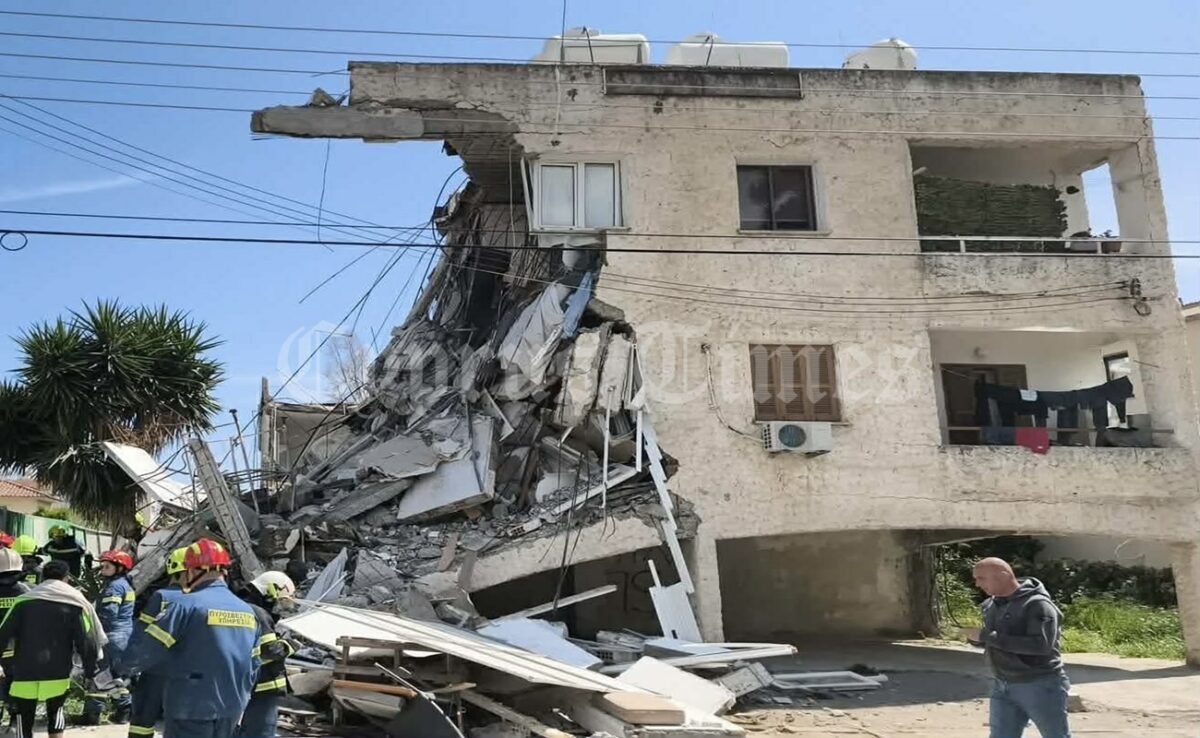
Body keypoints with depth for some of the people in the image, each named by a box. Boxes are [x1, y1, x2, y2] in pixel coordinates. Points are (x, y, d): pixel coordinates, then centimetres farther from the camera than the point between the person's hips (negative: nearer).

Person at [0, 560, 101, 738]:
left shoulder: (23, 601, 0)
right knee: (55, 713, 22)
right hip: (58, 674, 0)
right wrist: (90, 671, 7)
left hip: (25, 674, 0)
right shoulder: (75, 604, -2)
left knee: (24, 718, 12)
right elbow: (86, 642, -3)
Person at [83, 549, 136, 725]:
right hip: (126, 634, 9)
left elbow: (108, 614, -22)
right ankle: (123, 712, 16)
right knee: (120, 674, 14)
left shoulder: (114, 586, -14)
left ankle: (92, 714, 1)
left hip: (112, 635, -9)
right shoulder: (126, 584, 15)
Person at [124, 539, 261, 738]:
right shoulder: (247, 611, 7)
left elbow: (144, 650, -11)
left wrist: (129, 664, 10)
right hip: (230, 711, 6)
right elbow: (253, 667, 13)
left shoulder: (188, 605, -14)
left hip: (191, 710, -6)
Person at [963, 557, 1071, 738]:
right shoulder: (990, 605, 6)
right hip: (1002, 688, 7)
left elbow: (1041, 645, -30)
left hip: (1040, 686, -7)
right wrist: (976, 637, -7)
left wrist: (986, 636, -28)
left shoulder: (1037, 604, -17)